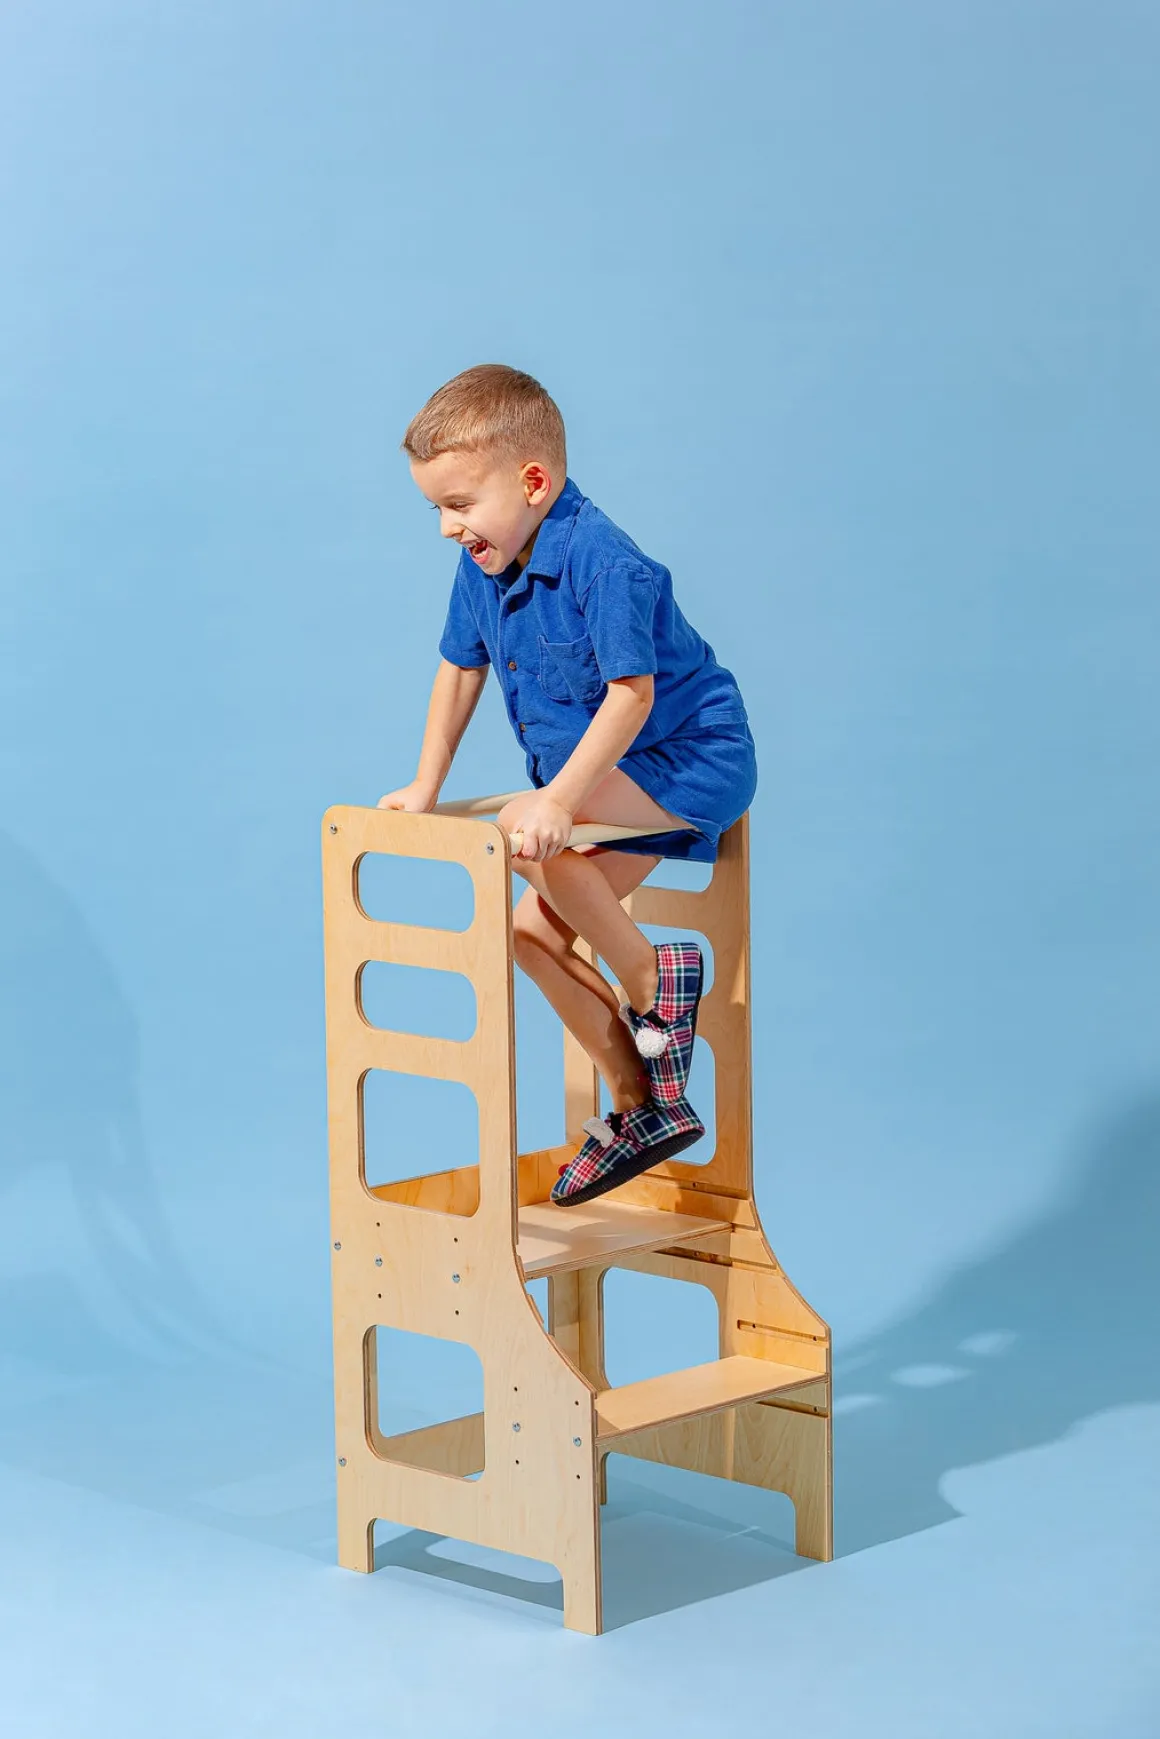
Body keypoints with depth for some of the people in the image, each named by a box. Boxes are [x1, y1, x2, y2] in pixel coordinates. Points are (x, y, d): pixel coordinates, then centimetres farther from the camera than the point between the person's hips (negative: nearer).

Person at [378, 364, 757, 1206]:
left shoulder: (605, 563, -26)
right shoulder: (484, 565, 0)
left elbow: (632, 695, -28)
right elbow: (461, 671, 13)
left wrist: (559, 799, -33)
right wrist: (424, 789, 12)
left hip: (692, 758, -9)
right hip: (618, 785, 9)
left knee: (525, 833, -30)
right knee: (531, 931, 2)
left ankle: (651, 973, -9)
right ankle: (642, 1107, 12)